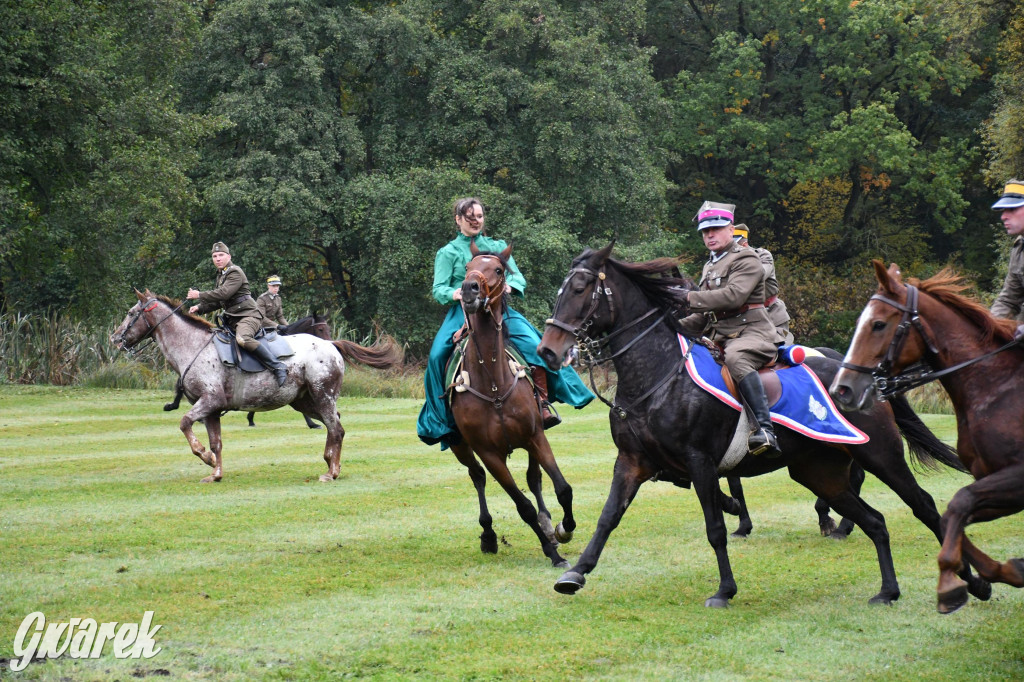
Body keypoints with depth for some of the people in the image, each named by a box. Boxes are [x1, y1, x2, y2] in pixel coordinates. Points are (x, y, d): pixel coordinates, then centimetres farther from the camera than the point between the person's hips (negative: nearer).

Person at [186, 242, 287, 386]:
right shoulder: (221, 275, 23)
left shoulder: (235, 272, -9)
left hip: (248, 315, -11)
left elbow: (224, 293, -22)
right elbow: (218, 302, 28)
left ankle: (277, 367, -35)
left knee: (242, 339, -38)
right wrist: (200, 308, 12)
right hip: (232, 319, 11)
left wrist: (199, 295, -14)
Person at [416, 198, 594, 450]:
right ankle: (441, 416, -13)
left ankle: (543, 404, -24)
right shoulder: (448, 253, 11)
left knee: (533, 344, -24)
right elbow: (439, 288, 2)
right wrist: (454, 294, -21)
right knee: (437, 355, -25)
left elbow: (518, 276, 9)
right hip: (462, 313, -1)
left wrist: (510, 285, -15)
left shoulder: (498, 247, 18)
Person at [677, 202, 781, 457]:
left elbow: (733, 295, -20)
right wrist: (678, 326, 7)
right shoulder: (710, 267, 24)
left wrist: (690, 298, -21)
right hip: (720, 338, 9)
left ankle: (765, 428, -50)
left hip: (751, 333, -9)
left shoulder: (746, 260, -3)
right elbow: (704, 316, 26)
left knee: (736, 358, -40)